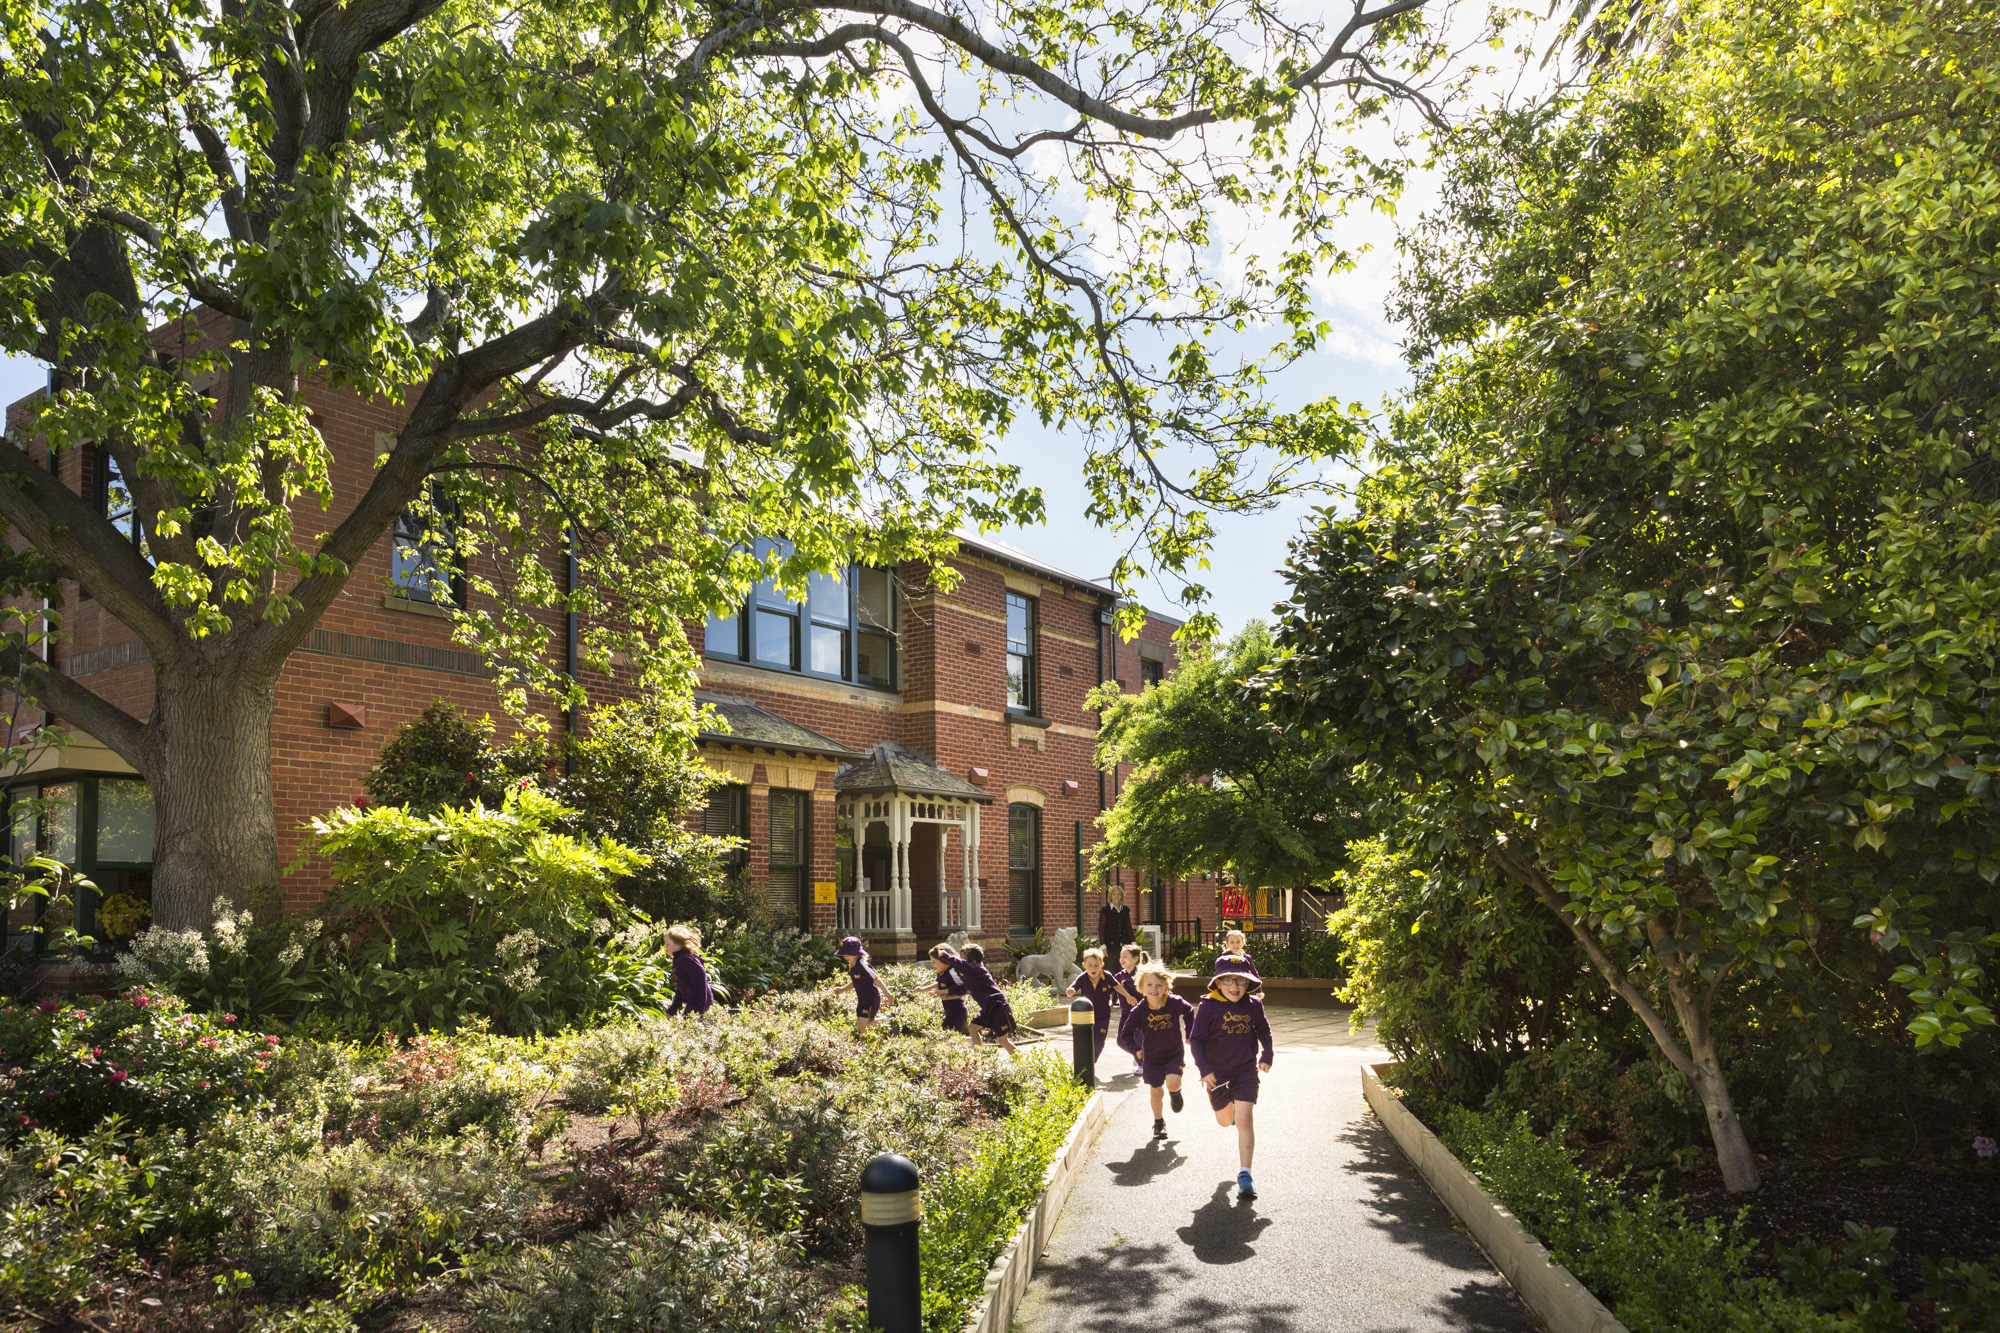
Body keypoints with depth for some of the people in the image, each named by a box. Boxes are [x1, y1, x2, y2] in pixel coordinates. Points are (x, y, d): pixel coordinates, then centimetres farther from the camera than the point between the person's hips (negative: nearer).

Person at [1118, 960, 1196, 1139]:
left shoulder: (1175, 1003, -16)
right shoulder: (1138, 1011, -16)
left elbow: (1189, 1012, 7)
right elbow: (1125, 1033, -5)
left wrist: (1190, 1033, 10)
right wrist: (1135, 1049, -17)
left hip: (1175, 1054, -1)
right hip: (1152, 1058, 1)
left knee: (1173, 1084, -20)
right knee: (1155, 1091, 10)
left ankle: (1175, 1093, 17)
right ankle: (1158, 1122, 33)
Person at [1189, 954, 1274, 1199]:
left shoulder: (1253, 1005, -4)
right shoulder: (1208, 1007, -13)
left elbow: (1263, 1030, 16)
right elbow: (1196, 1039, -10)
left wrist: (1266, 1055, 12)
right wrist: (1204, 1069, -17)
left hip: (1246, 1070, 0)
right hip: (1217, 1073, 0)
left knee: (1245, 1120, -11)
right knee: (1224, 1120, 17)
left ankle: (1244, 1175, -7)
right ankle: (1233, 1109, 55)